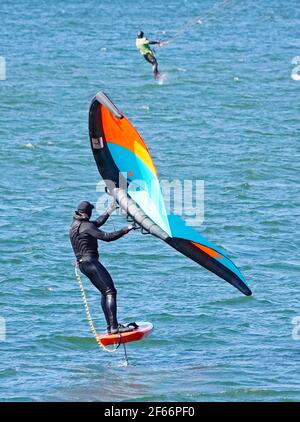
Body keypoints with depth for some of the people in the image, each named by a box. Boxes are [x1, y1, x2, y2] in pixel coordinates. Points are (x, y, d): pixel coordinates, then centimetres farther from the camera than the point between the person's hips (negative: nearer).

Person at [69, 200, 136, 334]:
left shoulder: (75, 223, 14)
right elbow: (106, 237, -21)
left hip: (82, 263, 10)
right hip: (90, 262, -10)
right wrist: (124, 230, -12)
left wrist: (108, 212, 39)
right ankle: (114, 327, -22)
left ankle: (110, 326, 14)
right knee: (110, 291, -13)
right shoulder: (86, 226, -16)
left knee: (105, 292, 16)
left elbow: (97, 223, 31)